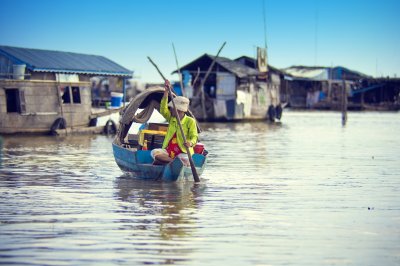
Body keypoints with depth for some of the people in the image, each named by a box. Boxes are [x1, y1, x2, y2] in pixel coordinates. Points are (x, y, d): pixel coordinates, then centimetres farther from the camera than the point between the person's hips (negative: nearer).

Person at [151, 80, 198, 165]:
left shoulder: (190, 121, -4)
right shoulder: (171, 118, 9)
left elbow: (194, 137, -13)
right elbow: (163, 109, -8)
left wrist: (190, 143, -38)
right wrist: (166, 91, -16)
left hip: (182, 152, -4)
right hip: (168, 151, 4)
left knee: (185, 161, -38)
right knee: (154, 152, -25)